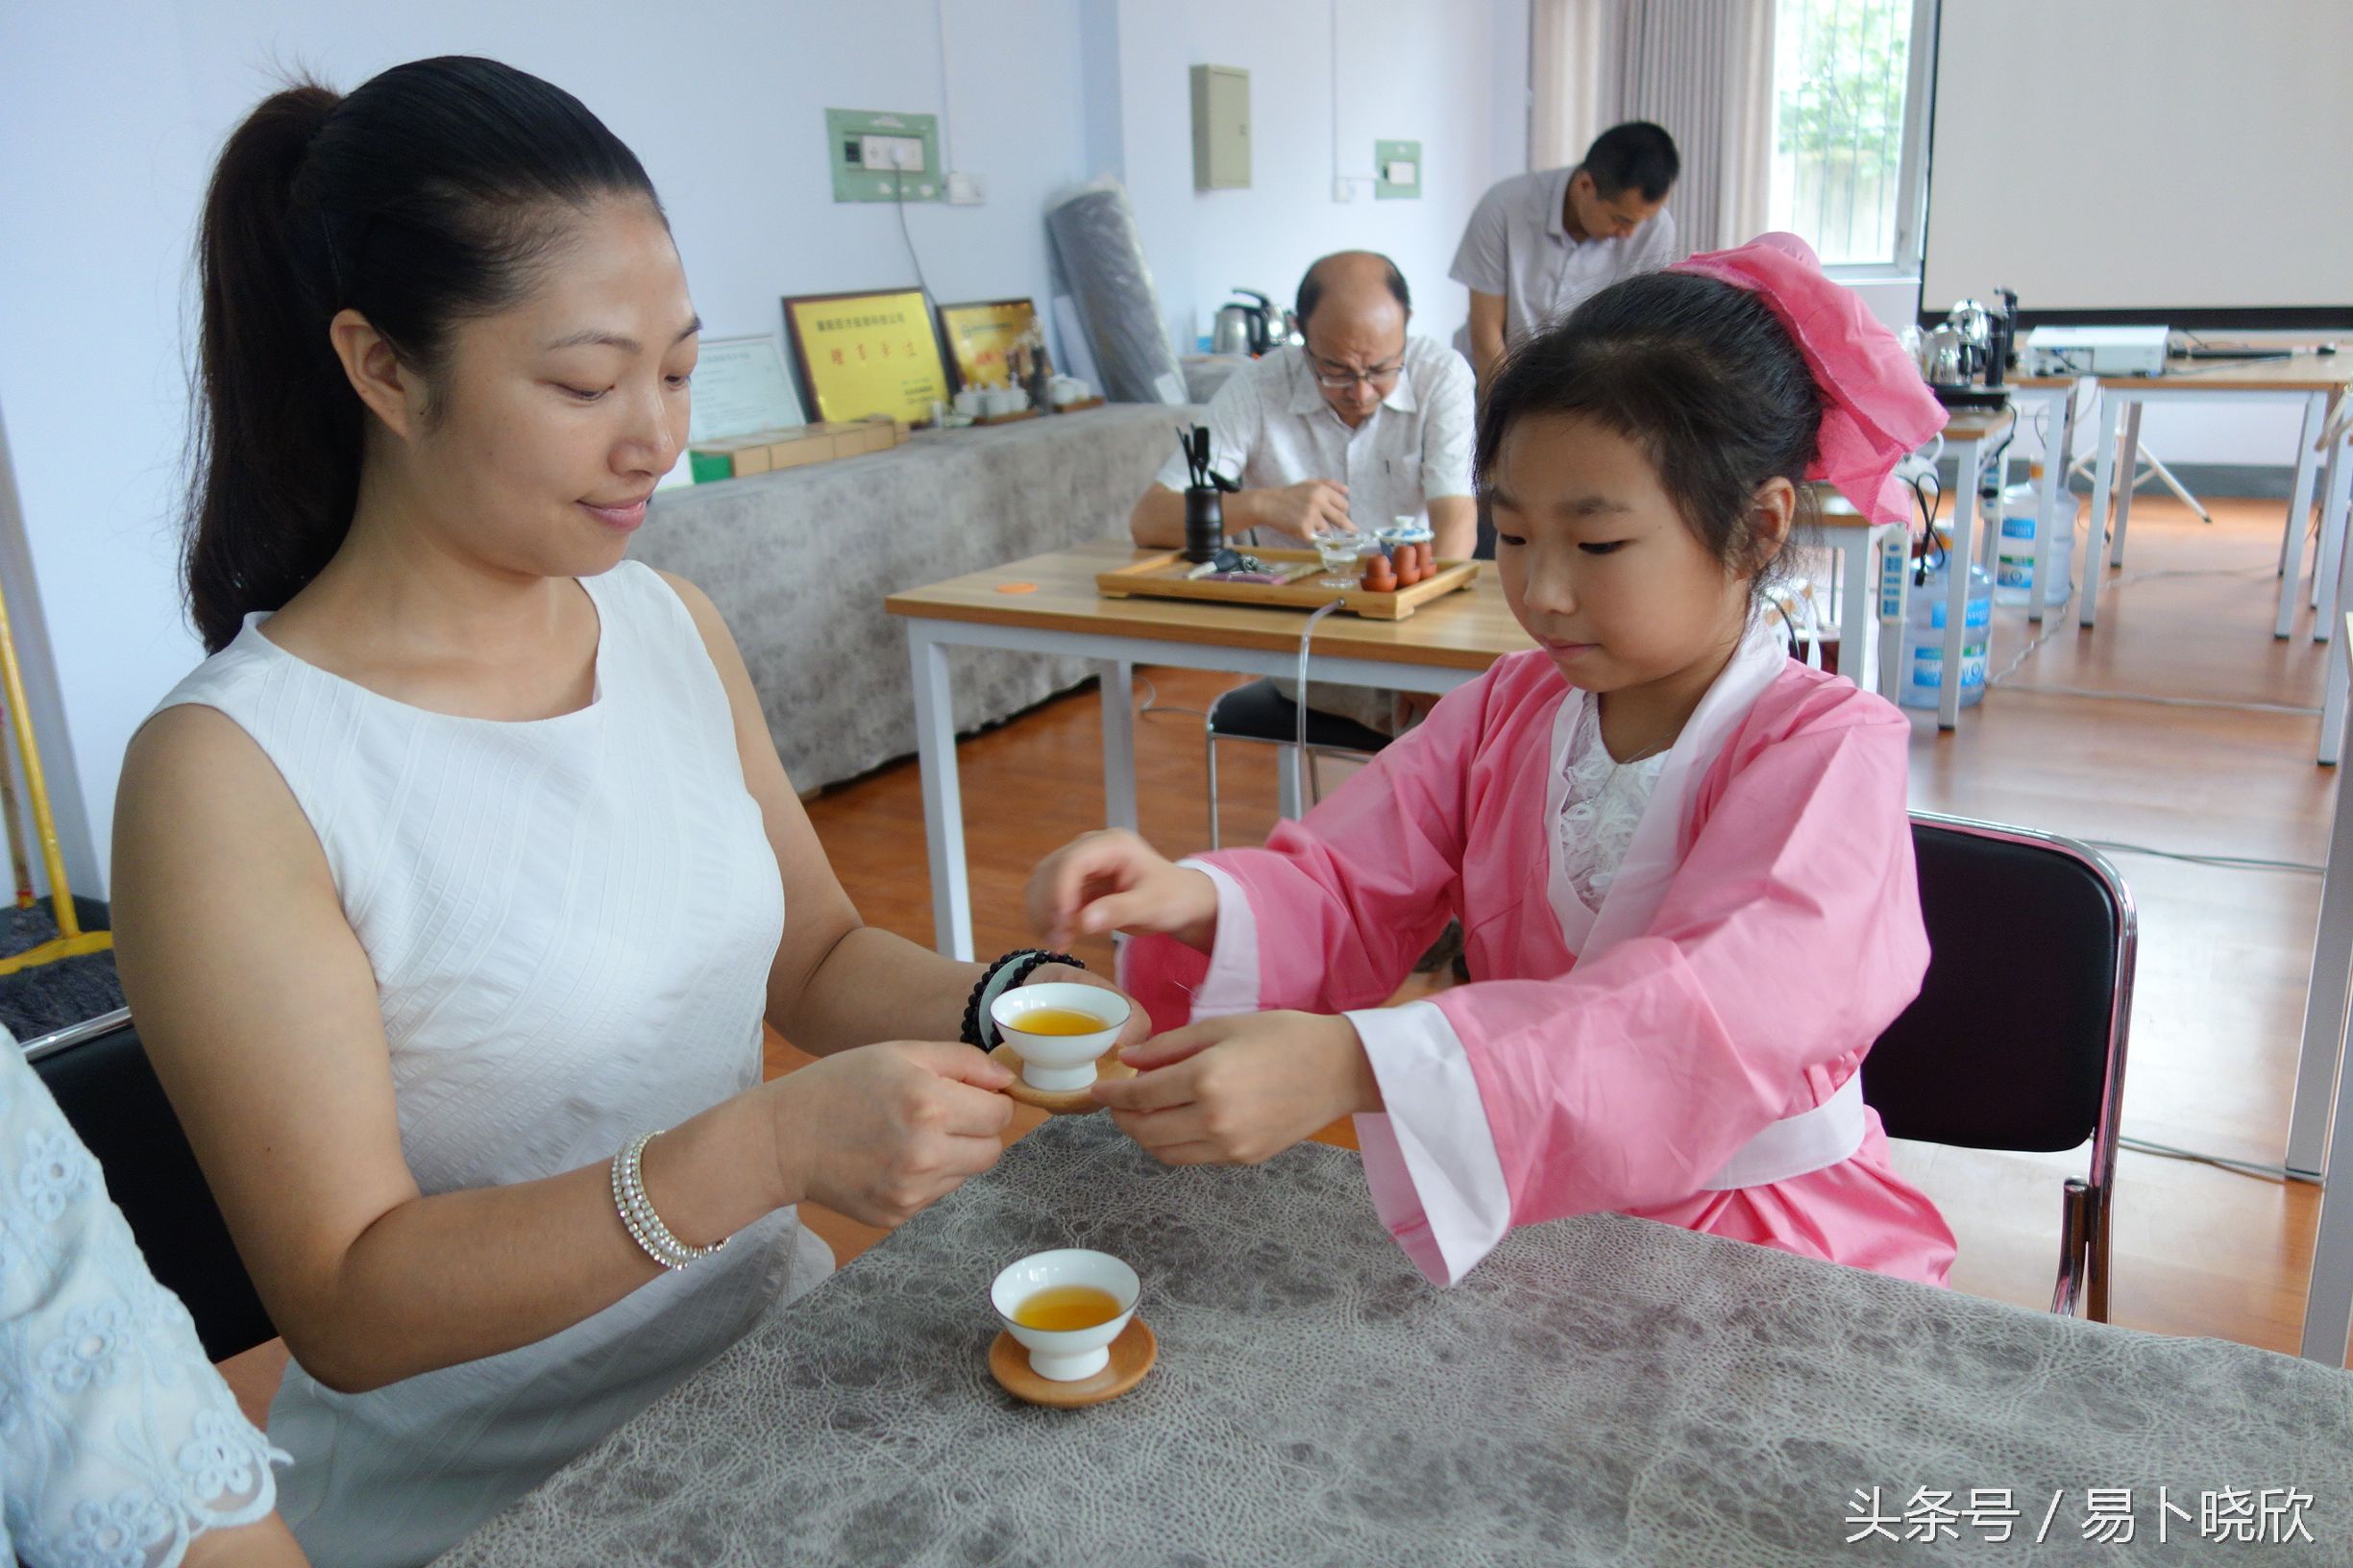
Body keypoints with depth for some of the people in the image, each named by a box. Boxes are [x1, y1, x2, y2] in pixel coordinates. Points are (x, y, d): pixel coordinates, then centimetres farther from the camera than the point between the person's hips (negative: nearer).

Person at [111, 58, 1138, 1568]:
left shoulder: (674, 625, -2)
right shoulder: (229, 768, -18)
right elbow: (346, 1306, -19)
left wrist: (1000, 999, -11)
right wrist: (763, 1147, -30)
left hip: (769, 1351, 5)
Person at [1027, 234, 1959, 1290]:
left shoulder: (1826, 751, -15)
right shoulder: (1506, 711, 4)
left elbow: (1711, 1013, -32)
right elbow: (1340, 893, 0)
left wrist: (1351, 1065, -45)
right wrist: (1194, 902, -26)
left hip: (1759, 1241, -3)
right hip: (1526, 1210, 4)